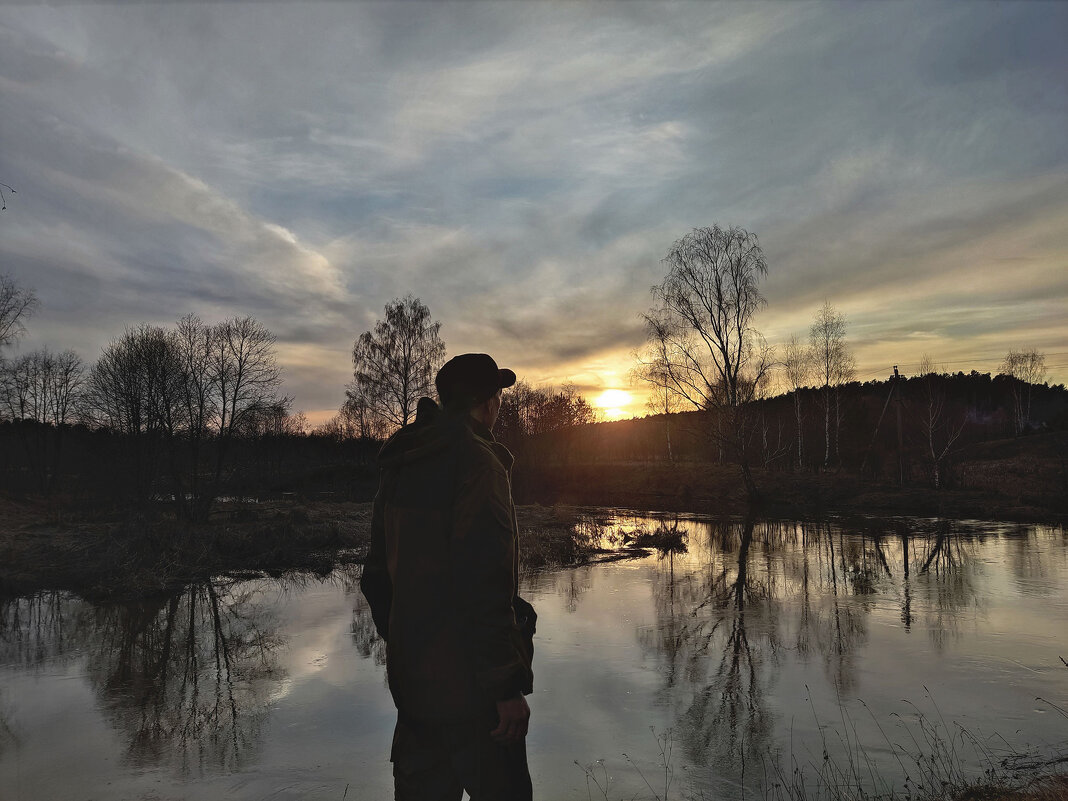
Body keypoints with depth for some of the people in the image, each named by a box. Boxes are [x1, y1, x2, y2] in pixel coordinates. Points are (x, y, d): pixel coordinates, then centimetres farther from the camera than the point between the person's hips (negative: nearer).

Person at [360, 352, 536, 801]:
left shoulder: (401, 465, 9)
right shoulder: (477, 462, -18)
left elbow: (377, 573, 15)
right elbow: (485, 586, -24)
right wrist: (509, 684, -18)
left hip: (409, 676, 9)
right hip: (467, 681, -8)